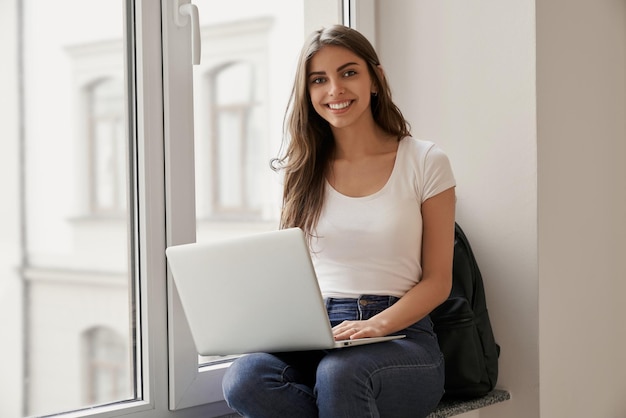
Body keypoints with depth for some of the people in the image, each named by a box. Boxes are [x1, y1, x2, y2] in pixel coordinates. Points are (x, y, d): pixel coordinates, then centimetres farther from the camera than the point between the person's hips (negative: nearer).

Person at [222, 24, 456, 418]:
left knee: (338, 374, -38)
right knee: (244, 379, -30)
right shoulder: (304, 171, 14)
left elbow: (437, 280, 2)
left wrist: (376, 325, -16)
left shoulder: (425, 163, 4)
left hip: (400, 333, -3)